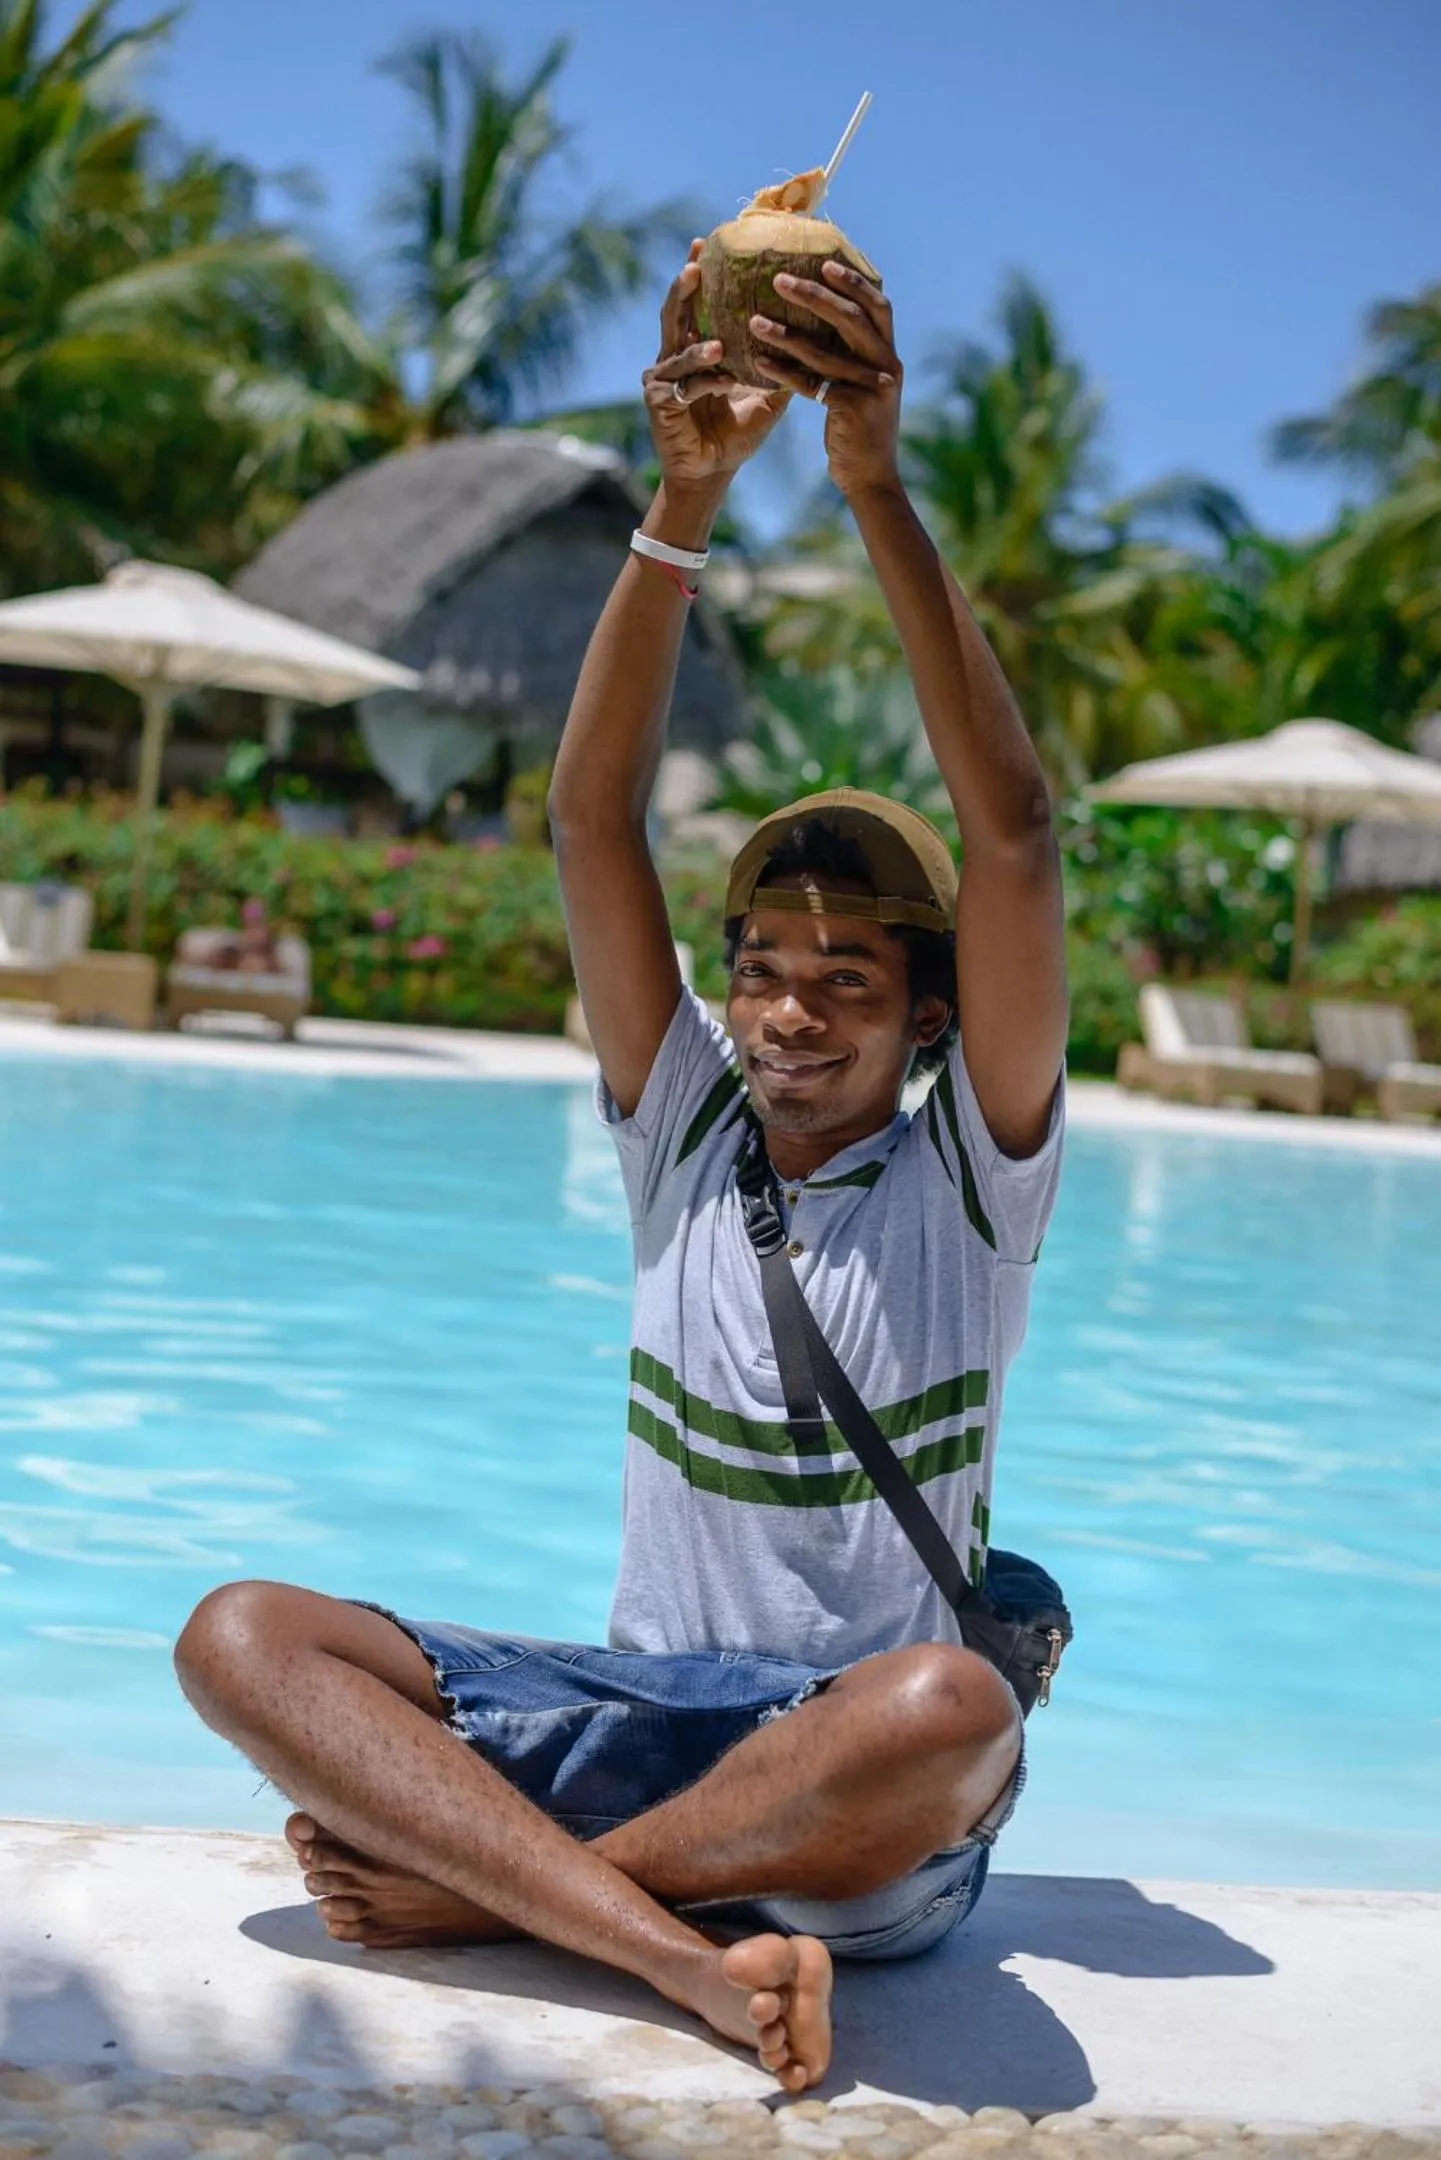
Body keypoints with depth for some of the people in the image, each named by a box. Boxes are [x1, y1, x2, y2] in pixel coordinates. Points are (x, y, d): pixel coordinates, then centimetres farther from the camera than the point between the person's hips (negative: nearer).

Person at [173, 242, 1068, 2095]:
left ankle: (474, 1883, -21)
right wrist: (684, 499, -13)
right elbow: (590, 819, -2)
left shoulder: (967, 1178, 0)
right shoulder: (686, 1139, 8)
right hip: (638, 1714, 3)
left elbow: (1011, 838, -14)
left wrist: (879, 492, -20)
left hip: (863, 1794, -3)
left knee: (950, 1706, -39)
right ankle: (694, 1953, -32)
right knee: (242, 1636, -19)